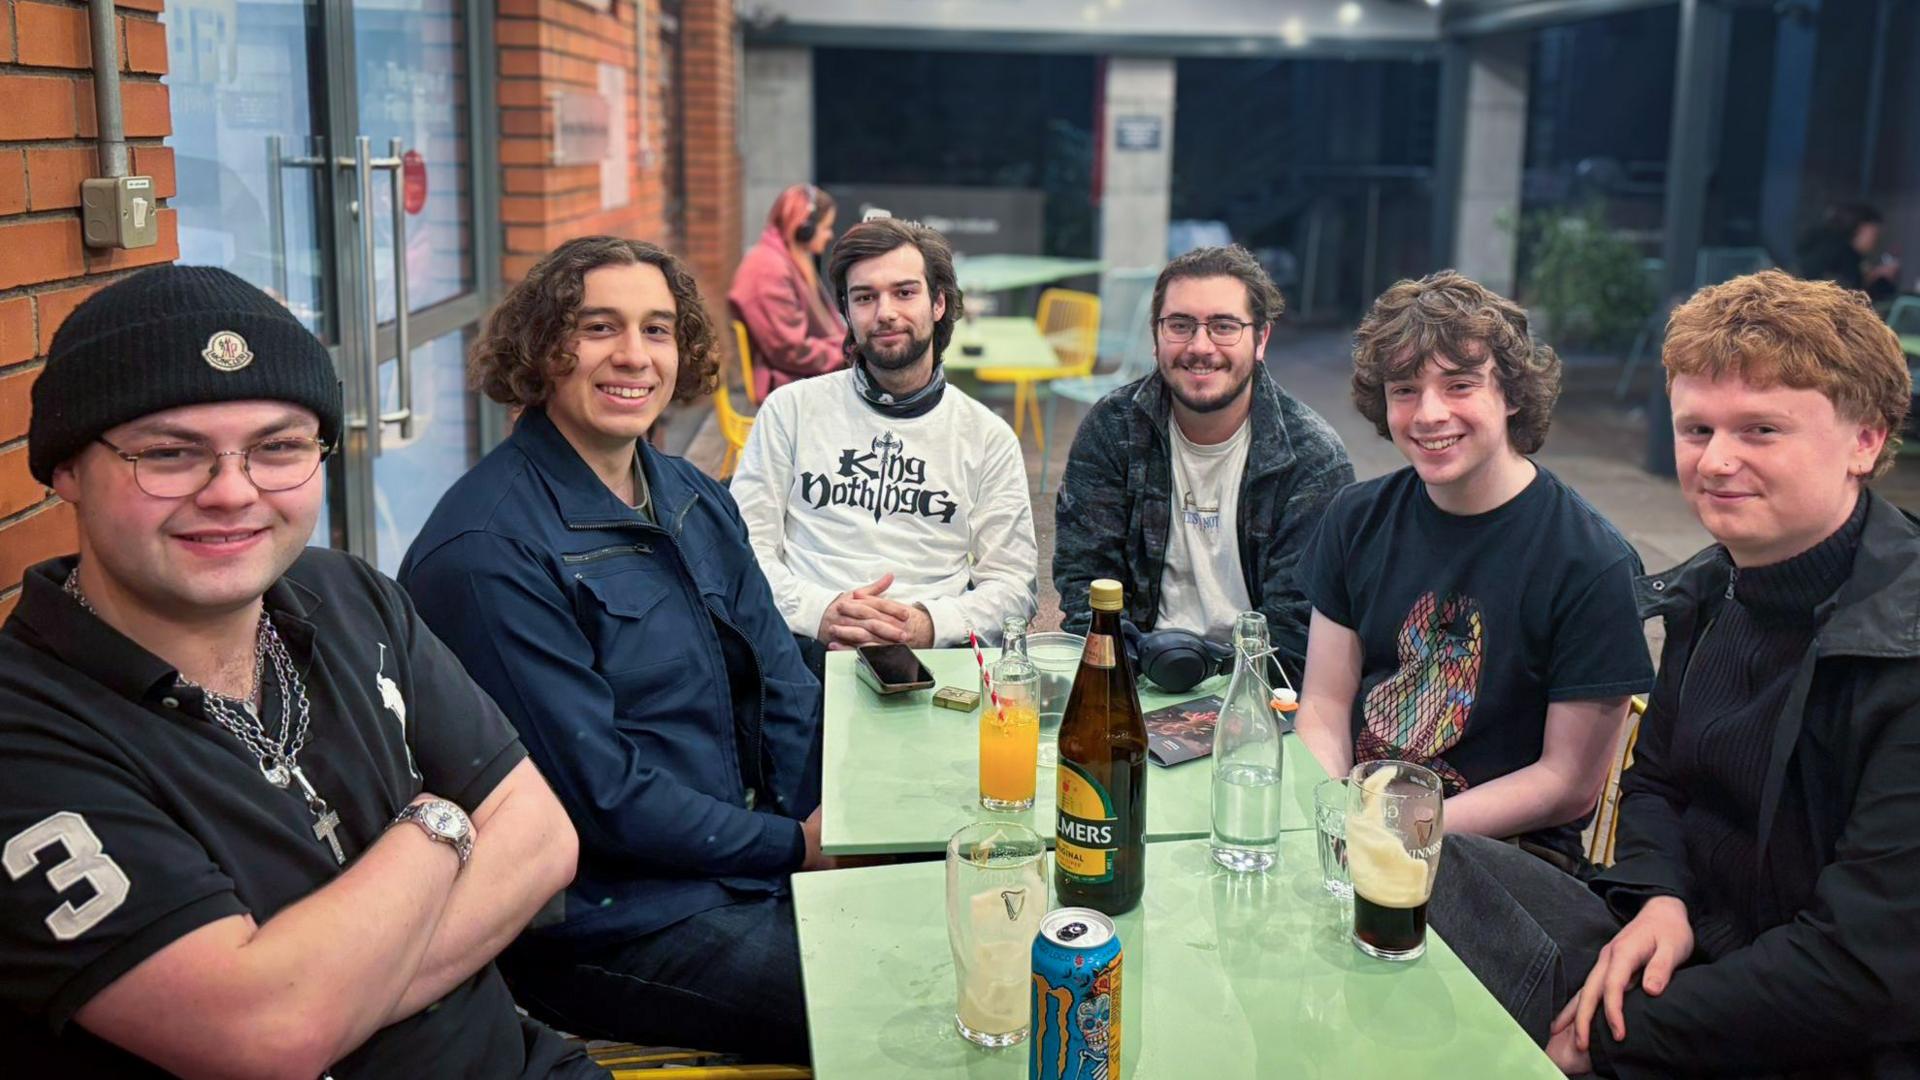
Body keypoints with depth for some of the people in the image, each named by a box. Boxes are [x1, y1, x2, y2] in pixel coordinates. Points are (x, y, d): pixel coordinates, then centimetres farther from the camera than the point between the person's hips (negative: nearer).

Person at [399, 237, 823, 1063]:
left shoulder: (698, 501, 8)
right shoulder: (488, 551, -19)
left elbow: (782, 686, 8)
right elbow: (597, 794, -19)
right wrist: (793, 844, -12)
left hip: (742, 870, 8)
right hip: (610, 926, -8)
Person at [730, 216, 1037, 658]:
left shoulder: (987, 436, 14)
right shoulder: (790, 409, 14)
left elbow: (1013, 583, 9)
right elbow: (744, 549, 7)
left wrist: (932, 624, -12)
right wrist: (818, 612, -13)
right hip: (804, 651, -1)